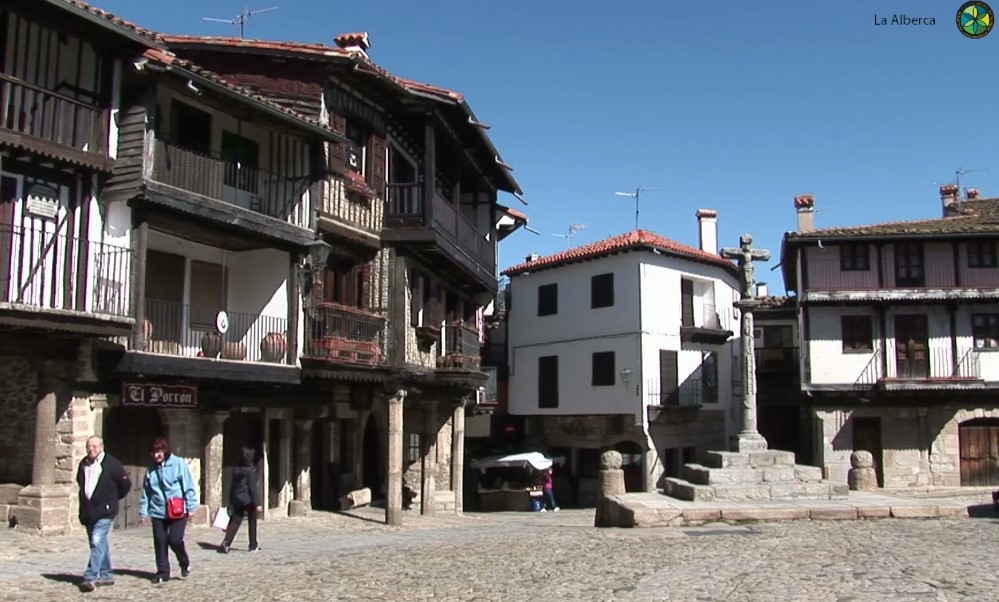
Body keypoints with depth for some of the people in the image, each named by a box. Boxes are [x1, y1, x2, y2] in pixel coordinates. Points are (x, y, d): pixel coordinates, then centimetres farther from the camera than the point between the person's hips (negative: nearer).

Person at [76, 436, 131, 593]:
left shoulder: (111, 463, -10)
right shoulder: (83, 464, 7)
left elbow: (126, 484, -3)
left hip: (105, 511, -6)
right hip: (88, 512, 7)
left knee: (97, 541, -17)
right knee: (99, 544, 14)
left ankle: (90, 577, -18)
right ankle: (106, 575, 24)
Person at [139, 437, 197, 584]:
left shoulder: (178, 464, -5)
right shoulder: (151, 469, 6)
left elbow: (188, 487, -4)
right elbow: (145, 492, 11)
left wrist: (190, 508, -7)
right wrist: (143, 511, 9)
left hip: (178, 511, -4)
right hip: (158, 512, 4)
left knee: (175, 540, -10)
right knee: (160, 543, 5)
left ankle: (185, 564, 18)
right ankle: (162, 573, 17)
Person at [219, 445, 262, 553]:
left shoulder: (236, 469, 6)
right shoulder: (250, 470, -12)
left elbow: (232, 486, 10)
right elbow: (253, 488, -15)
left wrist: (231, 501, 16)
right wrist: (257, 504, -14)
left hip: (237, 500, 5)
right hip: (249, 500, -5)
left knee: (234, 522, 4)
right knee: (252, 522, 9)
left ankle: (226, 543, -13)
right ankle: (253, 546, 16)